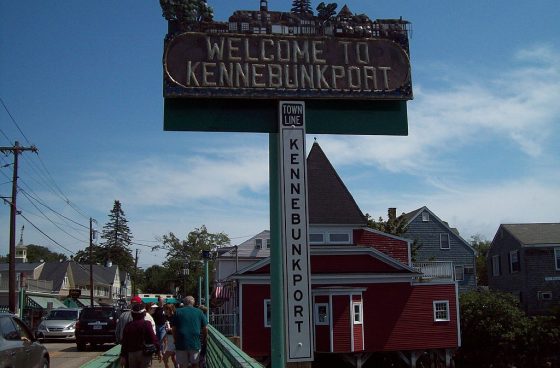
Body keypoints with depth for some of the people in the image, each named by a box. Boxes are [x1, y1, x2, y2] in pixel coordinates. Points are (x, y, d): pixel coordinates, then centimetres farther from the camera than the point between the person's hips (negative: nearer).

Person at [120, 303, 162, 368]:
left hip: (131, 354, 3)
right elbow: (153, 339, -12)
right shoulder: (146, 324, -8)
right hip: (144, 353, -3)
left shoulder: (128, 326, 3)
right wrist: (158, 351, -3)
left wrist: (123, 356, 9)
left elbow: (124, 343, 4)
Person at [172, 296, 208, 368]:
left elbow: (174, 329, 2)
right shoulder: (199, 312, 4)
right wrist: (204, 339, 19)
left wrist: (176, 340, 14)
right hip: (195, 343, 0)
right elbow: (205, 328, 4)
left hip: (181, 343, 0)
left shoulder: (178, 312, 3)